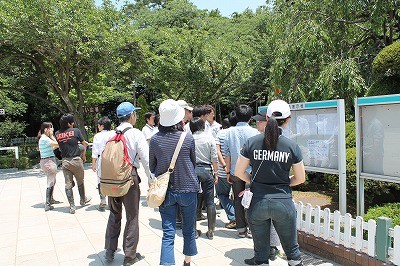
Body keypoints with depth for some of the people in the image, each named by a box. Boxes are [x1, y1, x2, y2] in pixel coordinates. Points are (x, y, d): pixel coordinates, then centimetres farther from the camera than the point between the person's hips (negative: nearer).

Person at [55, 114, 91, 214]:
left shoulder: (57, 134, 2)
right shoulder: (76, 131, -8)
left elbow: (59, 146, 8)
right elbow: (85, 143, 1)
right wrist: (86, 144, 22)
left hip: (65, 161, 3)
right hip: (76, 160, -2)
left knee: (68, 184, 6)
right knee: (80, 181, 17)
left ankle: (72, 206, 6)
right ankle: (83, 200, 35)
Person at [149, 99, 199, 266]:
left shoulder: (155, 140, -7)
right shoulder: (188, 138, -11)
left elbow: (152, 168, 5)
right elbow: (193, 163, 5)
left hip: (165, 191, 1)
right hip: (187, 190, -1)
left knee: (168, 233, 5)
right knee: (189, 230, 18)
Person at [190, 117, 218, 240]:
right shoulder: (209, 138, -2)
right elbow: (214, 158, -2)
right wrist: (216, 173, 7)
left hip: (192, 170, 0)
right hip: (207, 170, 0)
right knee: (210, 202, 7)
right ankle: (211, 231, 12)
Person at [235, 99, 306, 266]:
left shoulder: (252, 143, -7)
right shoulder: (292, 146, -7)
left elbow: (239, 172, -2)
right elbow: (300, 178, 2)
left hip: (258, 203, 0)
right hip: (283, 202, 0)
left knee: (260, 246, 17)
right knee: (291, 246, 18)